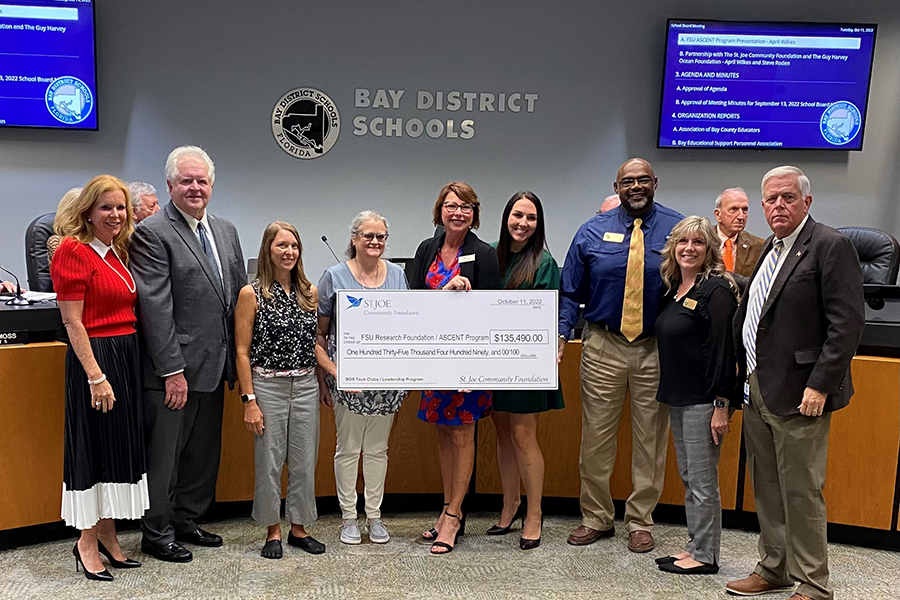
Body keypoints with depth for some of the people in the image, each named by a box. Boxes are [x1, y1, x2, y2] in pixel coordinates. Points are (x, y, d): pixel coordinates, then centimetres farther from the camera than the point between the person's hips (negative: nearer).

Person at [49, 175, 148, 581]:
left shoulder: (117, 253, 12)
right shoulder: (74, 251, -11)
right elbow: (73, 322, -15)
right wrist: (96, 376, -18)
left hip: (127, 356, 8)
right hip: (95, 358, -8)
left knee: (121, 445, 13)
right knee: (93, 447, 2)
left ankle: (107, 534, 27)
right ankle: (86, 543, 17)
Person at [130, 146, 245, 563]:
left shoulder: (226, 231, 12)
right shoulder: (151, 233, -10)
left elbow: (240, 295, 14)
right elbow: (156, 307, -15)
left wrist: (240, 359, 9)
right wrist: (173, 369, -18)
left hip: (213, 366, 7)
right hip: (172, 369, -7)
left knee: (203, 451, 17)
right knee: (164, 454, 6)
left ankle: (186, 521, 33)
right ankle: (156, 533, 23)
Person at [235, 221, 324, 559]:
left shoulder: (310, 292, 7)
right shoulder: (251, 294, -4)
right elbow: (242, 351, -6)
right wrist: (249, 400, -10)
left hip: (306, 386, 4)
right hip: (268, 386, -3)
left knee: (304, 462, 9)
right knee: (269, 462, 5)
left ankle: (298, 528, 25)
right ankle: (273, 531, 22)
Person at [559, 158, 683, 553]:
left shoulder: (678, 229, 1)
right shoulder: (592, 232, 4)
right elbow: (570, 291, 6)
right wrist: (561, 334, -8)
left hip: (656, 350, -1)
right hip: (603, 347, 1)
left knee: (650, 440, 9)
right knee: (595, 438, 7)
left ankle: (640, 521, 26)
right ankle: (596, 518, 25)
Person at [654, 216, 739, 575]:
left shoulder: (716, 289, -12)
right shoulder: (673, 288, 12)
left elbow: (723, 350, -17)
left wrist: (722, 405, -19)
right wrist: (668, 391, 13)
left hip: (703, 400, -9)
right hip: (676, 397, 9)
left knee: (703, 479, 1)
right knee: (688, 478, 16)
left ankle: (705, 556, 14)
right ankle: (695, 546, 27)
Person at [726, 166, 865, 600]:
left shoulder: (830, 246, -10)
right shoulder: (771, 248, 15)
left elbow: (848, 323, -17)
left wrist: (820, 385, -20)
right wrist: (746, 370, 14)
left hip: (798, 394, -8)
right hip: (757, 390, 8)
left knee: (801, 492, 1)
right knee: (766, 488, 17)